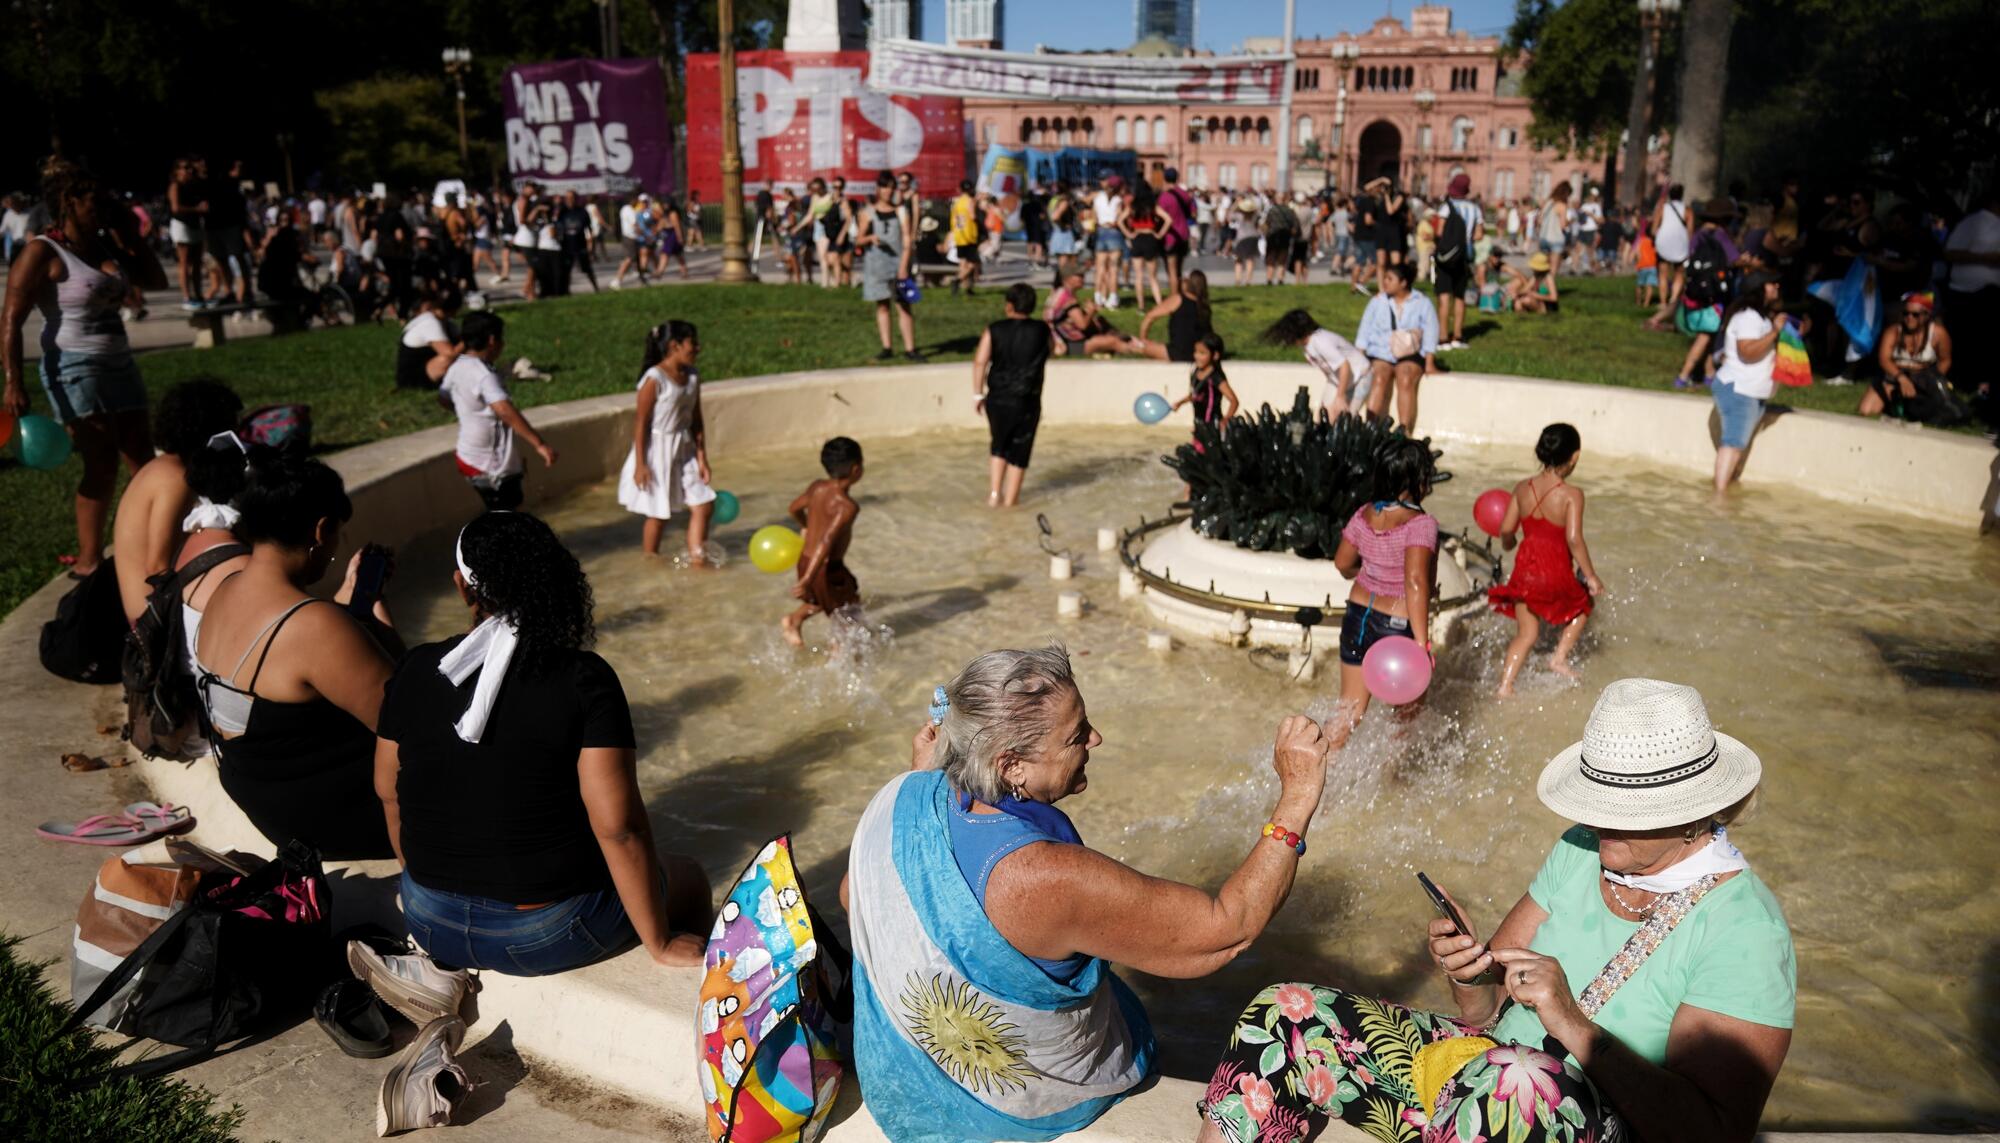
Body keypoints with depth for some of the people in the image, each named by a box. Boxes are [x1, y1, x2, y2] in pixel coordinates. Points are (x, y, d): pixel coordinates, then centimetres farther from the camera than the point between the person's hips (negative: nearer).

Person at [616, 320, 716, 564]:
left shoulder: (692, 377, 2)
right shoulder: (654, 379, -18)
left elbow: (697, 422, 8)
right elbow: (641, 423, -15)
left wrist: (702, 459, 6)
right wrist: (640, 464, -16)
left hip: (684, 452, 6)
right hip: (657, 451, -6)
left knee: (703, 505, 0)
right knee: (659, 514, 6)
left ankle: (696, 558, 9)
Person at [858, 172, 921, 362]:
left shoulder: (901, 211, 4)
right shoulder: (869, 213, 6)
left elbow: (907, 239, -4)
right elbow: (858, 240, 6)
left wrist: (903, 266, -15)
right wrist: (870, 238, -17)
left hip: (897, 263, -1)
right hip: (875, 265, 1)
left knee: (903, 305, -6)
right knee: (882, 305, 6)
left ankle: (909, 348, -7)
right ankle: (887, 347, 11)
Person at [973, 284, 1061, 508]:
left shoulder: (994, 331, -4)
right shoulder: (1042, 331, -1)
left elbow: (980, 361, -11)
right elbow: (1059, 349, 17)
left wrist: (977, 395, -3)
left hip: (997, 399, 1)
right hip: (1027, 402, -1)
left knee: (998, 445, 21)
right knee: (1019, 450, 12)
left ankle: (994, 494, 14)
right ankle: (1010, 498, 18)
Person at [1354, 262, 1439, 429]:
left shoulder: (1422, 303, 6)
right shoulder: (1377, 301, 10)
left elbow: (1430, 334, 2)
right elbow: (1364, 331, 9)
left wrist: (1429, 363, -9)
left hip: (1410, 354, -1)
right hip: (1380, 354, 1)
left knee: (1405, 381, -31)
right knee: (1379, 379, -30)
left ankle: (1404, 431, -37)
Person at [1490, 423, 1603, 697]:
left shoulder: (1522, 488, -2)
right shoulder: (1571, 495, -15)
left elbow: (1506, 531, 4)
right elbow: (1574, 540, -21)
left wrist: (1508, 544, 27)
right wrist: (1591, 576, -12)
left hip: (1525, 569, 4)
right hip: (1556, 572, -4)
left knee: (1526, 633, 16)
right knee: (1581, 606, 28)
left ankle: (1505, 686, 9)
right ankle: (1560, 657, 16)